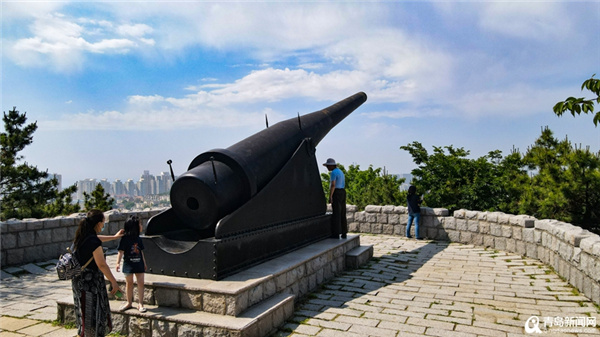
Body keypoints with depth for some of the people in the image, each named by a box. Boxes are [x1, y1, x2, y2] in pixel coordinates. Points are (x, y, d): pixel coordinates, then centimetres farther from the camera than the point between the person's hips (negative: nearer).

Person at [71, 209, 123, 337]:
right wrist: (114, 282, -12)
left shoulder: (81, 237, 4)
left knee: (84, 313, 21)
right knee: (92, 315, 4)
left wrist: (115, 237, 40)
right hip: (91, 282, -9)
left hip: (78, 280, 9)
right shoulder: (94, 242, -22)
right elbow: (102, 265, -21)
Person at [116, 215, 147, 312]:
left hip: (139, 264, 4)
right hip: (128, 264, -4)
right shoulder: (125, 238, -11)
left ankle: (140, 304, 7)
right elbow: (121, 251, -14)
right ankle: (129, 303, 24)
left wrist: (144, 263, 18)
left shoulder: (138, 239, 5)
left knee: (140, 283, 0)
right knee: (129, 283, 9)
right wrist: (118, 263, -24)